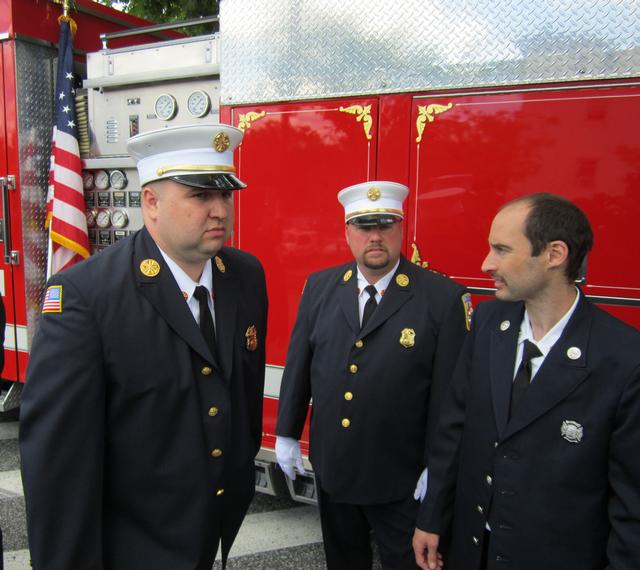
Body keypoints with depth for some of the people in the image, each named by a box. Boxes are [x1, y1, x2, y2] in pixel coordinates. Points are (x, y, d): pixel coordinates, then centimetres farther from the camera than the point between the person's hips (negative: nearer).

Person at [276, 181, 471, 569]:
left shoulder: (444, 297, -14)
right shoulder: (320, 287, -2)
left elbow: (448, 392, -11)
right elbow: (299, 363, 4)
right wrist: (287, 434, 6)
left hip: (401, 477, -4)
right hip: (331, 466, 4)